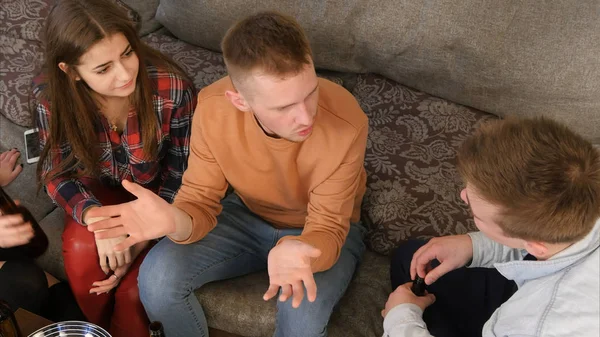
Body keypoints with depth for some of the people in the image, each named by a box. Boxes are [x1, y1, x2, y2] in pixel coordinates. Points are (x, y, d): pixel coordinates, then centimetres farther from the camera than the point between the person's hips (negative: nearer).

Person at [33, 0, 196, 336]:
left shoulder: (173, 88, -29)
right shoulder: (52, 94, -22)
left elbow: (180, 177, -17)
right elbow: (57, 173, -13)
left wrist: (142, 241, -25)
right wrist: (96, 218, -34)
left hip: (156, 194, -2)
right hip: (103, 189, 2)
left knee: (134, 289, -20)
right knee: (82, 248, -28)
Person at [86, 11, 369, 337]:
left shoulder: (345, 123, -34)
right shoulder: (213, 107, -25)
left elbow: (328, 227, -25)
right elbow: (200, 201, -17)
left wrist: (297, 253, -49)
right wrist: (174, 220, -42)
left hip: (320, 228, -2)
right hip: (248, 214, 3)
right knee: (156, 277, -18)